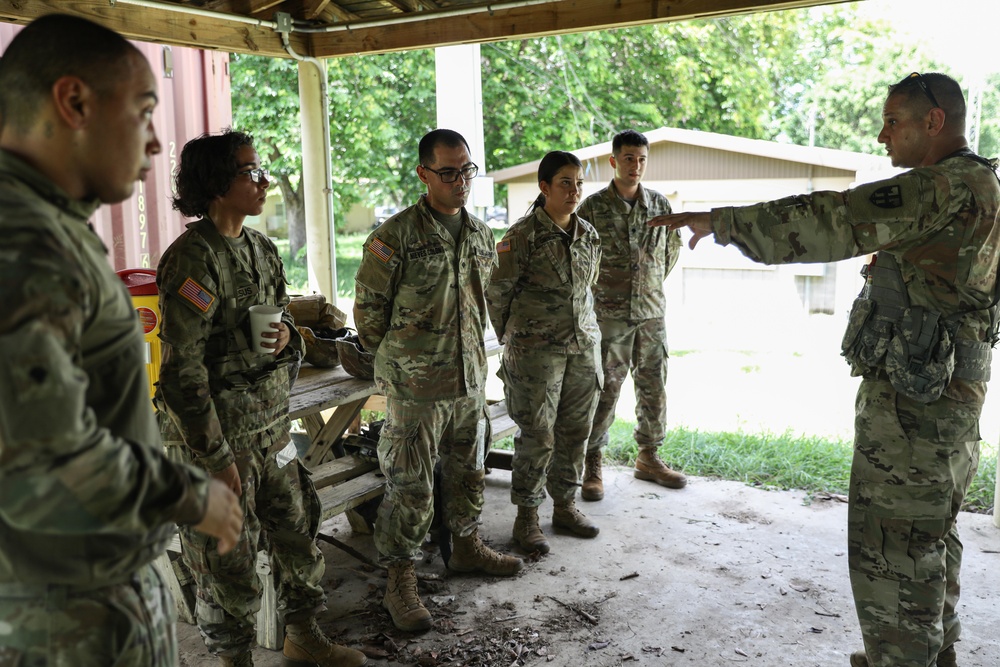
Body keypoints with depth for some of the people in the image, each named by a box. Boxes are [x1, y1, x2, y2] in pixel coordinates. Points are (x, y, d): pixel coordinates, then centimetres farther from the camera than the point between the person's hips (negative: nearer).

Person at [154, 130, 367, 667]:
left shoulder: (262, 249, 8)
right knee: (229, 559, 8)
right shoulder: (193, 258, -18)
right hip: (218, 436, -8)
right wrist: (216, 457, -19)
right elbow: (181, 369, -20)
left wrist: (287, 334, -5)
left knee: (297, 530, 18)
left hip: (272, 426, 8)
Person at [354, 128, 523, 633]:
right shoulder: (396, 235, -12)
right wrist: (395, 360, 2)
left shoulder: (481, 233, 9)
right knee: (410, 486, 0)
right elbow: (368, 307, -6)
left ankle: (467, 548, 40)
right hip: (415, 385, -6)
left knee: (468, 471, 19)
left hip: (470, 378, 6)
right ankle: (400, 583, 14)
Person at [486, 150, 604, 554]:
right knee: (537, 435, -1)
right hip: (536, 350, -6)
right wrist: (511, 339, 4)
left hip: (583, 346, 6)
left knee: (576, 430, 11)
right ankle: (526, 517, 13)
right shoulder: (523, 235, -11)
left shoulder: (588, 235, 7)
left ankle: (565, 506, 27)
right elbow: (496, 292, -5)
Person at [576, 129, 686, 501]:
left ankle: (648, 459, 26)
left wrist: (655, 282, 14)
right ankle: (592, 466, 11)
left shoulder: (660, 204, 5)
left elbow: (672, 247, 19)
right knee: (605, 390, -1)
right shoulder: (594, 206, -5)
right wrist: (600, 289, 4)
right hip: (610, 314, -4)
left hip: (652, 313, 4)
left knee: (654, 387, 10)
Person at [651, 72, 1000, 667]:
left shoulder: (950, 188, -19)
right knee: (931, 540, 23)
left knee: (890, 553, 0)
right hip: (948, 399, 11)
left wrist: (721, 222, -20)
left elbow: (831, 222, -24)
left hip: (913, 408, -11)